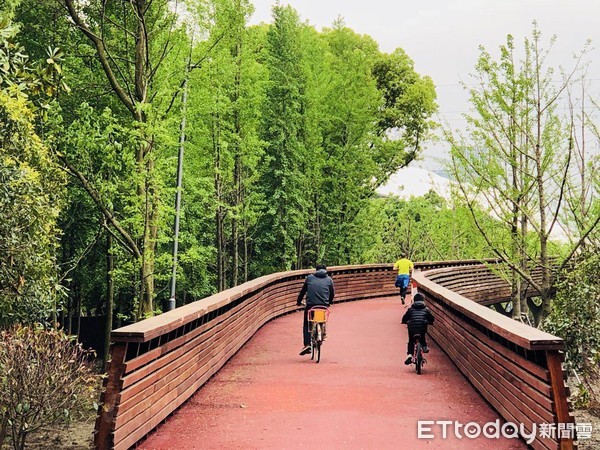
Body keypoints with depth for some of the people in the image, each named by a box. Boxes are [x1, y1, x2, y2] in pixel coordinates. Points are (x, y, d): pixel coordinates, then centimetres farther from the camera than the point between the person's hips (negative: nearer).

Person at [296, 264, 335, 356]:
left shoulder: (309, 278, 13)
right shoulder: (329, 279, 14)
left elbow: (303, 291, 17)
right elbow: (332, 293, 19)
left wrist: (298, 302, 29)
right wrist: (329, 303, 37)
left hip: (310, 304, -1)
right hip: (324, 305, 1)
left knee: (306, 324, 9)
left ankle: (307, 344, -7)